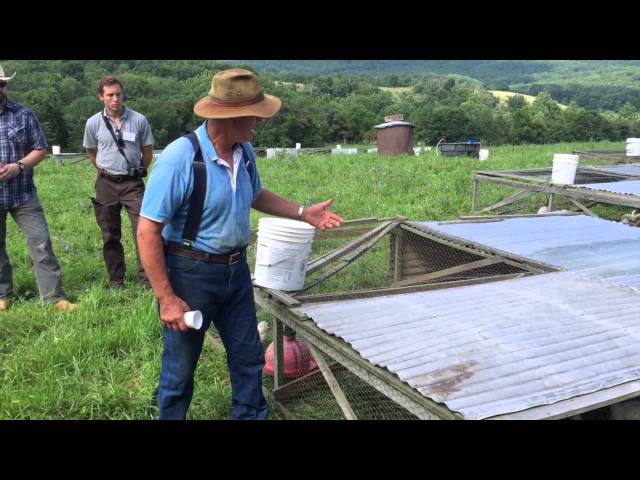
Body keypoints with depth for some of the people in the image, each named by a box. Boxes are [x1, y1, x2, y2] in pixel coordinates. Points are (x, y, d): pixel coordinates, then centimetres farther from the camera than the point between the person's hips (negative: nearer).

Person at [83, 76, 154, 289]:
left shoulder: (139, 120, -6)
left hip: (132, 183, -2)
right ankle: (116, 280, 21)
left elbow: (147, 152, 6)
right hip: (106, 184, 2)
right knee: (110, 235, 9)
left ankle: (147, 278, -3)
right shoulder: (93, 123, -2)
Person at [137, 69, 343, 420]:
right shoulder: (180, 157, -24)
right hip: (190, 273, -6)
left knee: (248, 357, 18)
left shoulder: (244, 151, -2)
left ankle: (251, 415, 39)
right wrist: (167, 299, -23)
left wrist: (303, 213, 11)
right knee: (180, 368, 13)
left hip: (236, 270, 7)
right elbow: (147, 232, -22)